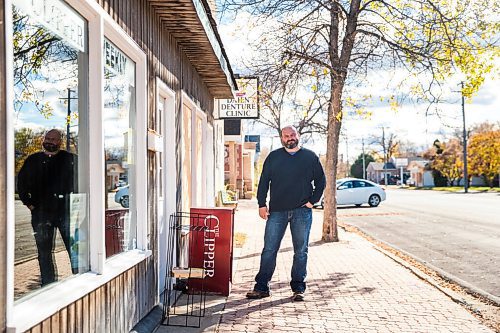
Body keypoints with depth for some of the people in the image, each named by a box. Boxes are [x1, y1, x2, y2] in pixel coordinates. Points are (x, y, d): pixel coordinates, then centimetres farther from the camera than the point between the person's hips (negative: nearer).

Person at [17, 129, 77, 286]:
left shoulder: (70, 159, 2)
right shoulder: (33, 160, 11)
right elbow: (21, 182, 21)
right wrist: (29, 203, 11)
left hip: (66, 212, -3)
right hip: (41, 214, 3)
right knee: (44, 253, 9)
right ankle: (48, 286, 21)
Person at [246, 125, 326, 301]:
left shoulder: (310, 157, 7)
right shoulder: (273, 157, 9)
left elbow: (321, 181, 12)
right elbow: (264, 181, 9)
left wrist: (312, 201, 2)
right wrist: (262, 204, 1)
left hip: (302, 212, 0)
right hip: (277, 211, 0)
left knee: (301, 252, 6)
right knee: (269, 250, 1)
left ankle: (298, 289, 16)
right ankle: (261, 287, 9)